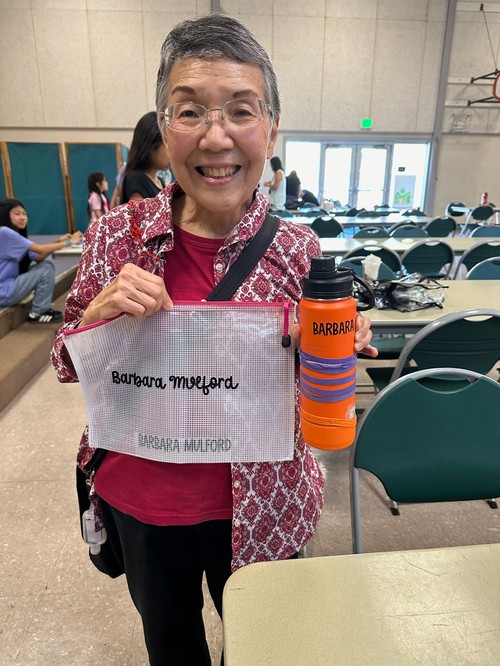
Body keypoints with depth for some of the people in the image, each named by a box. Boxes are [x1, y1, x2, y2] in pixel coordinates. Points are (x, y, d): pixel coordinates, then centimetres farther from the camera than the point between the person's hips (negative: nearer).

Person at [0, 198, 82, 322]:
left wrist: (58, 242, -6)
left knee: (47, 265, 5)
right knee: (46, 270, -14)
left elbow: (39, 258, 5)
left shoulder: (17, 234, 12)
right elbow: (41, 249, -21)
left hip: (11, 284, 9)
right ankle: (37, 313, -1)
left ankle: (42, 307, 10)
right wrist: (68, 242, -12)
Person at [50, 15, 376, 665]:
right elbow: (70, 365, -2)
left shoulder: (299, 251, -15)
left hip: (258, 508, -1)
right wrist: (100, 313, -22)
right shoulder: (118, 234, -13)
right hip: (136, 500, 2)